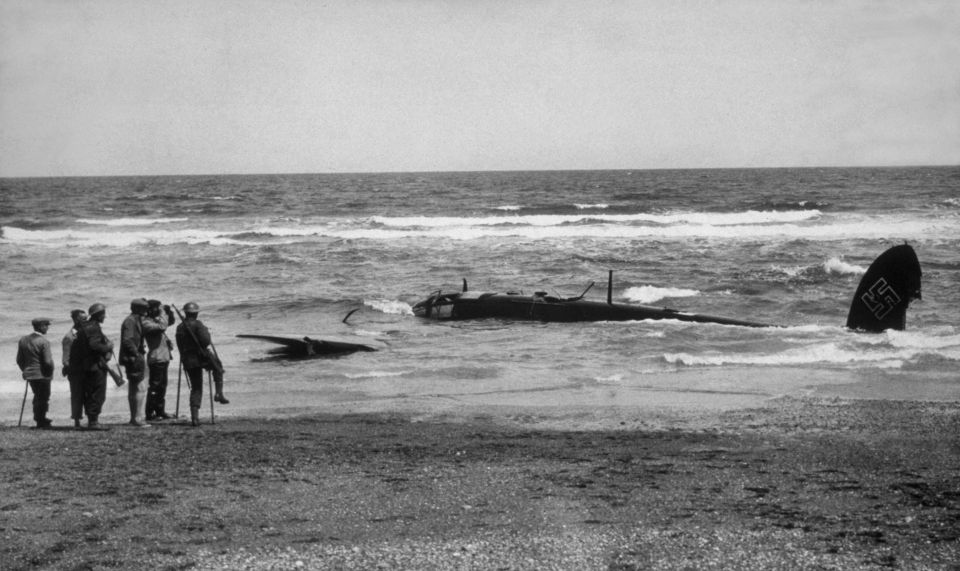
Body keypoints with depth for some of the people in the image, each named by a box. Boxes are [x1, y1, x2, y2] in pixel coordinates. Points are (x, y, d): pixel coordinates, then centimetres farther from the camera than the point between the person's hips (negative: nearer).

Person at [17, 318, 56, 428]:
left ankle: (40, 419, 29)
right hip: (42, 374, -6)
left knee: (38, 396, 22)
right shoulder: (43, 342, -18)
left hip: (29, 374, 7)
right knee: (43, 398, 6)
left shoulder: (23, 340, 2)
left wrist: (25, 370, 17)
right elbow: (48, 361, -20)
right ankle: (41, 421, 11)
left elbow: (19, 360, 5)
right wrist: (50, 371, -3)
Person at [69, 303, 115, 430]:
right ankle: (94, 421, -7)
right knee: (98, 394, -6)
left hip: (84, 367, 10)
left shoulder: (83, 327, 14)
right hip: (96, 366, -10)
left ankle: (91, 421, 19)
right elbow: (94, 345, -28)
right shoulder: (94, 328, -15)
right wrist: (108, 347, -14)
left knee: (89, 394, 14)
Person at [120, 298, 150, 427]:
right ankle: (137, 418, -11)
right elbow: (127, 340, -25)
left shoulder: (136, 320, 16)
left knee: (133, 389, 16)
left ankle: (133, 418, 23)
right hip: (133, 358, -11)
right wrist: (136, 353, -23)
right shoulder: (130, 321, -16)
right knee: (140, 390, -11)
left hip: (135, 358, 11)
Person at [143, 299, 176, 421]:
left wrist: (169, 312, 8)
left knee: (162, 385, 14)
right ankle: (150, 414, -7)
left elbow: (171, 321, 25)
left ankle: (160, 411, 22)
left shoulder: (157, 320, 15)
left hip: (164, 358, 10)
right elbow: (162, 327, -28)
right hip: (156, 359, -10)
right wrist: (163, 314, -17)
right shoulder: (146, 323, -13)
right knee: (155, 386, -9)